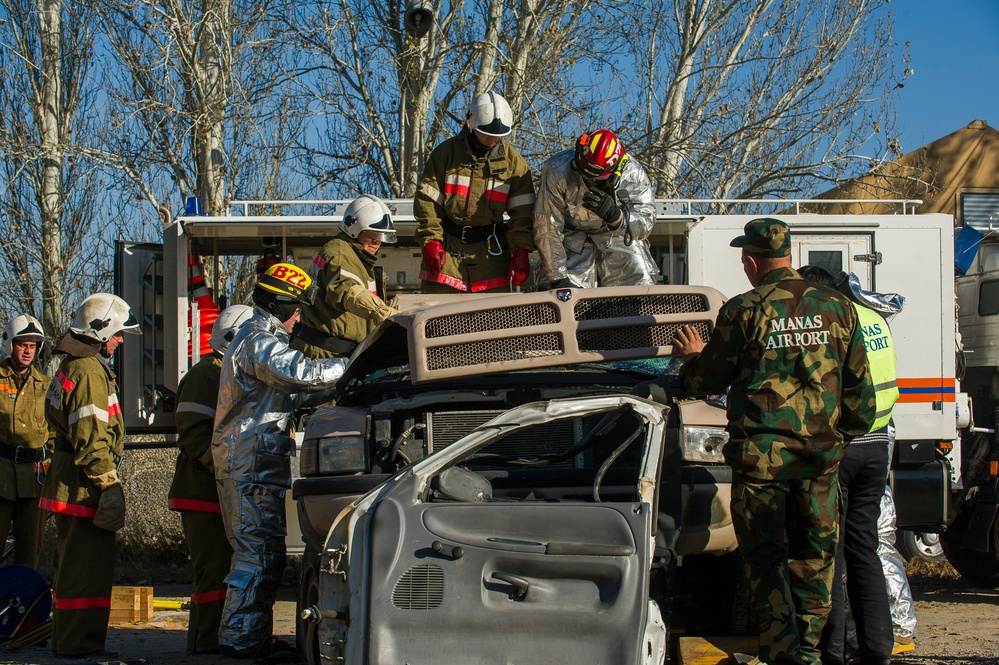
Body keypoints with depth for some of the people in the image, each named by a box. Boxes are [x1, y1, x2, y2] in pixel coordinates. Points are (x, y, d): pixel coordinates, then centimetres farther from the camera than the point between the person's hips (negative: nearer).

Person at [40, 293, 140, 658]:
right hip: (84, 483, -11)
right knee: (87, 566, -7)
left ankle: (68, 638, 24)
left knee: (73, 564, 17)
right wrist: (109, 484, -20)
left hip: (68, 481, 11)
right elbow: (92, 438, -22)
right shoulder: (90, 372, -15)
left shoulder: (71, 367, 19)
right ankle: (78, 643, -4)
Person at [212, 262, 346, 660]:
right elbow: (305, 374, -26)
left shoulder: (256, 338, 22)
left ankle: (253, 637, 17)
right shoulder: (260, 343, -13)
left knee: (259, 552, 13)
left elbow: (288, 394, 23)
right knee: (259, 552, -10)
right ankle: (241, 639, -8)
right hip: (253, 463, -11)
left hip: (248, 461, 11)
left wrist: (336, 388, 12)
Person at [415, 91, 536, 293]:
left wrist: (520, 250, -9)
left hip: (490, 250, 1)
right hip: (447, 246, -1)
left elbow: (521, 211, 2)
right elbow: (427, 200, -3)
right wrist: (431, 240, -12)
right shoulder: (446, 153, -1)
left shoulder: (512, 160, 3)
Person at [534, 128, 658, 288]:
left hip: (618, 236, 2)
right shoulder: (557, 172, -26)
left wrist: (616, 216, -43)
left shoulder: (633, 174, -21)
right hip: (574, 237, -1)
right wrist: (558, 277, -28)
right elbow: (546, 228, -24)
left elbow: (646, 224, -21)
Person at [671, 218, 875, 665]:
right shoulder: (837, 308, 3)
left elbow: (707, 381, 2)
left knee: (766, 557, 5)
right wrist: (843, 435, 22)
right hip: (821, 452, 4)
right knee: (814, 555, 13)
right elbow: (860, 389, 8)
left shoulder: (742, 311, -9)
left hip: (761, 453, -3)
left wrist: (693, 357, 23)